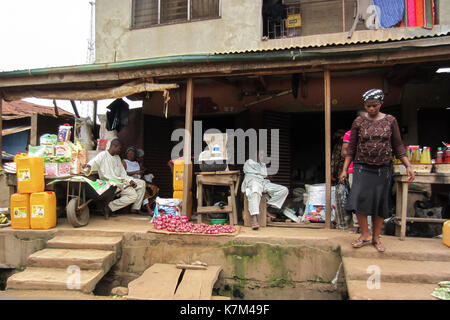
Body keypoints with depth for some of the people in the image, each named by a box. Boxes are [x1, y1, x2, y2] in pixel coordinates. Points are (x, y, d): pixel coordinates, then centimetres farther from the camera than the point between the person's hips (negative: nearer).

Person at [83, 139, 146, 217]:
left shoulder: (117, 157, 18)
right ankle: (109, 207, -15)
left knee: (141, 183, 3)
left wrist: (130, 180, 0)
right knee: (133, 195, -22)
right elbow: (94, 162, -21)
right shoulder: (103, 155, -6)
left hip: (121, 180, 9)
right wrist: (88, 165, -46)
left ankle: (135, 209, 4)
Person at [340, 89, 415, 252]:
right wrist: (345, 169, -1)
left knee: (380, 203, 5)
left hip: (383, 168, 1)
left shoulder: (390, 120, 3)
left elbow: (398, 146, 6)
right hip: (362, 167, 0)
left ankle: (376, 237, 19)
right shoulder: (359, 121, 1)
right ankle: (365, 235, 6)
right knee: (359, 199, -11)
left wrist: (408, 166, -2)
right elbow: (351, 147, 3)